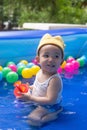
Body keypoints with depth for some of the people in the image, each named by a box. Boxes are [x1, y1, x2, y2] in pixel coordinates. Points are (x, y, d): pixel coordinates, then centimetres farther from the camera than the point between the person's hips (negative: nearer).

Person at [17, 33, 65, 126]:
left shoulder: (55, 80, -35)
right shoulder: (40, 72, -10)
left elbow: (50, 100, -36)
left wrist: (30, 98, -32)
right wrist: (29, 88, -2)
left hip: (49, 107, -9)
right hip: (37, 100, 9)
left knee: (32, 120, -24)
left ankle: (53, 115, -9)